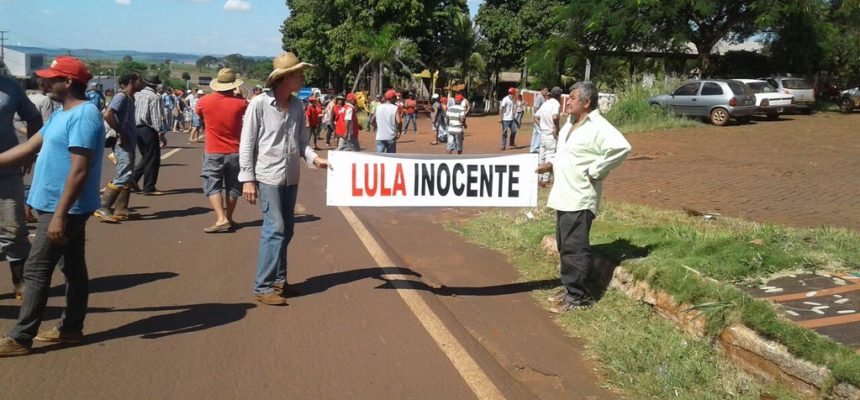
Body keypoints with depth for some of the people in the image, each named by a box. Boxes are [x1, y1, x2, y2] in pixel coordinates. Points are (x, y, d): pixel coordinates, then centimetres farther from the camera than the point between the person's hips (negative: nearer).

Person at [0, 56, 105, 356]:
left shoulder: (84, 115, -20)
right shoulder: (62, 114, 13)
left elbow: (79, 171, -24)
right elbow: (29, 148, 18)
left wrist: (59, 215, -25)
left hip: (64, 209, -10)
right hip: (62, 207, 10)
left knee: (36, 271, -4)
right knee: (73, 267, 14)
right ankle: (71, 328, 24)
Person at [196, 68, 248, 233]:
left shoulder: (204, 101, -8)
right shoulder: (240, 103, -10)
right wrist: (238, 96, 22)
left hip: (213, 153, -1)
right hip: (235, 152, 1)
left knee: (213, 186, 3)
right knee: (232, 187, 13)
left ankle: (221, 219, -12)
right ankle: (228, 218, 21)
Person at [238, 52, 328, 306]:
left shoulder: (297, 105, 7)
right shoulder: (259, 104, -10)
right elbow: (247, 144, -8)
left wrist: (314, 158, -8)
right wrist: (247, 179, -11)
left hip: (291, 177, 6)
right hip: (268, 176, -6)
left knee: (286, 230, 12)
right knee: (275, 228, -10)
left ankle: (278, 279, 25)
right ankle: (263, 287, -2)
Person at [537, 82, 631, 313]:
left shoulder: (598, 127, -16)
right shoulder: (571, 124, 14)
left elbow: (621, 147, -30)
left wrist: (595, 172, -23)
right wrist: (552, 165, 10)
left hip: (579, 199, -10)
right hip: (564, 196, 10)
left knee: (574, 248, -5)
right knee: (565, 246, 16)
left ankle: (577, 297, 5)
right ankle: (570, 289, 27)